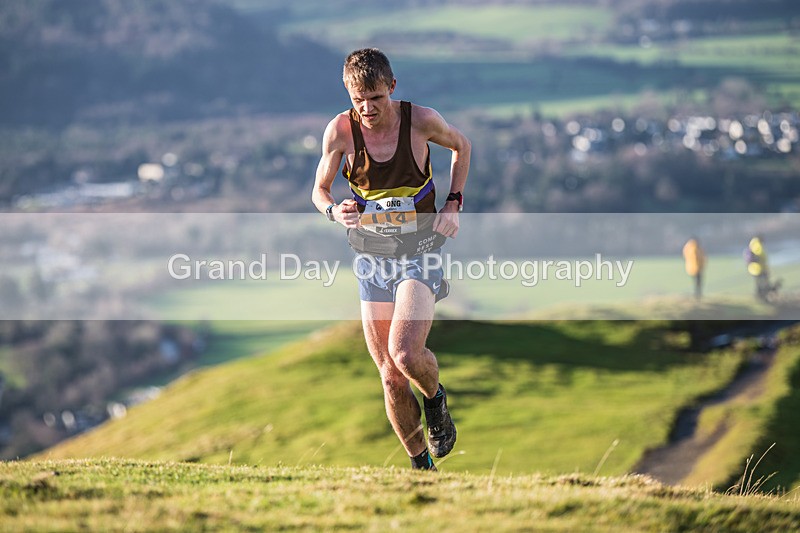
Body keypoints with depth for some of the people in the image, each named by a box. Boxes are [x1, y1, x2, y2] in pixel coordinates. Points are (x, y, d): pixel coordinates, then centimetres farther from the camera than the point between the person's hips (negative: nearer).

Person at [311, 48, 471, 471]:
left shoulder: (421, 120, -12)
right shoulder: (340, 130, -9)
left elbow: (461, 146, 10)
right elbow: (320, 189, 4)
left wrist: (453, 204, -1)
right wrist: (334, 210, -19)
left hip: (420, 255, -2)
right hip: (371, 258, 2)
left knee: (405, 354, -25)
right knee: (390, 377, 2)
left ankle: (436, 400, 10)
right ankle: (422, 466, 20)